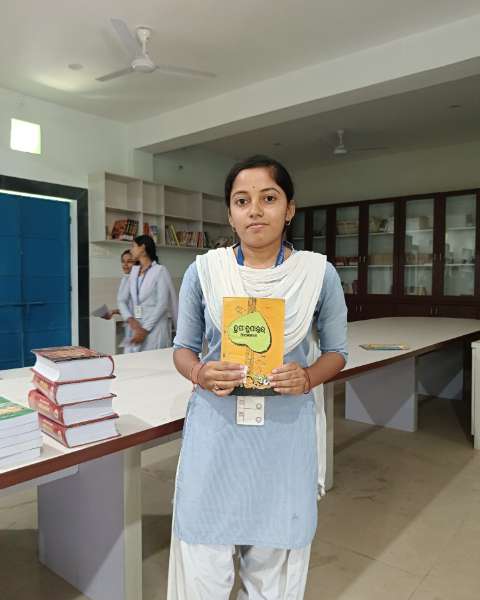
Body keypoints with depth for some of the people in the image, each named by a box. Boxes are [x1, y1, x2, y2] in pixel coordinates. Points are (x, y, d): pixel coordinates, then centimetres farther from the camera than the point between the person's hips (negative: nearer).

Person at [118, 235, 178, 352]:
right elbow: (122, 299, 9)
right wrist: (130, 319, -9)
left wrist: (146, 329, -14)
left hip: (154, 330, -5)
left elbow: (162, 304, -11)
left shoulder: (160, 270, -5)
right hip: (136, 329, 5)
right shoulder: (134, 271, 14)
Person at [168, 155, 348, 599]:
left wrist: (308, 378, -15)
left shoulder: (319, 274, -3)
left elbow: (336, 351, 6)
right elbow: (183, 347, 7)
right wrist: (200, 374, -15)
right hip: (215, 430, 0)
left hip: (286, 433, 1)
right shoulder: (204, 271, -3)